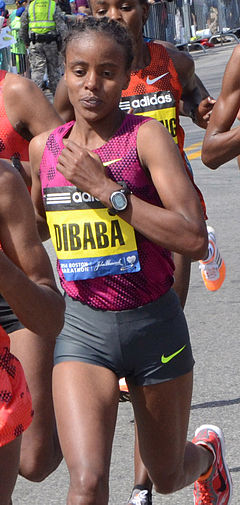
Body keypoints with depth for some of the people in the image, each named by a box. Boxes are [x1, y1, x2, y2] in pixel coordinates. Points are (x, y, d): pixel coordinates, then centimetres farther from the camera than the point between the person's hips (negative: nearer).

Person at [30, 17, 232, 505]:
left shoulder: (147, 136, -13)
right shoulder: (44, 148, 1)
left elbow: (195, 241, -24)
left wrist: (106, 189, -25)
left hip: (155, 323, -2)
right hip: (83, 327, 2)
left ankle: (207, 452, 56)